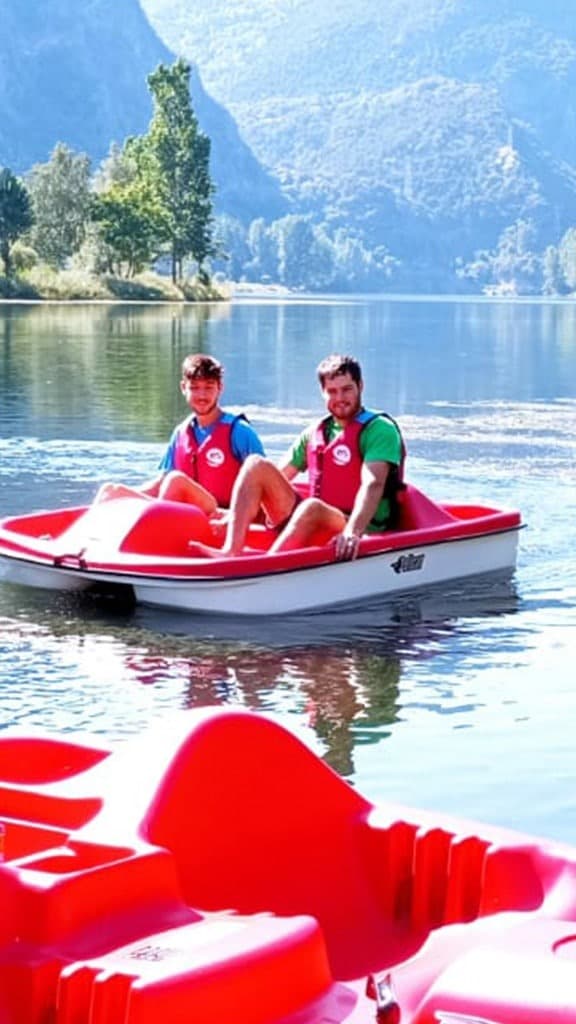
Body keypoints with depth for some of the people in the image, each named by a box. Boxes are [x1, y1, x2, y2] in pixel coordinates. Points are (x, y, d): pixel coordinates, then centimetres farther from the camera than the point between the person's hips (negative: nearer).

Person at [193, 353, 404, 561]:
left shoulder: (380, 429, -5)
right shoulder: (314, 433, 15)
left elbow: (373, 485, -21)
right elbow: (277, 476, 15)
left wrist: (353, 532, -37)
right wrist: (233, 516, 4)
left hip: (363, 530, -7)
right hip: (309, 522, 7)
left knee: (312, 507, -38)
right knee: (256, 464, -6)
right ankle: (231, 551, -26)